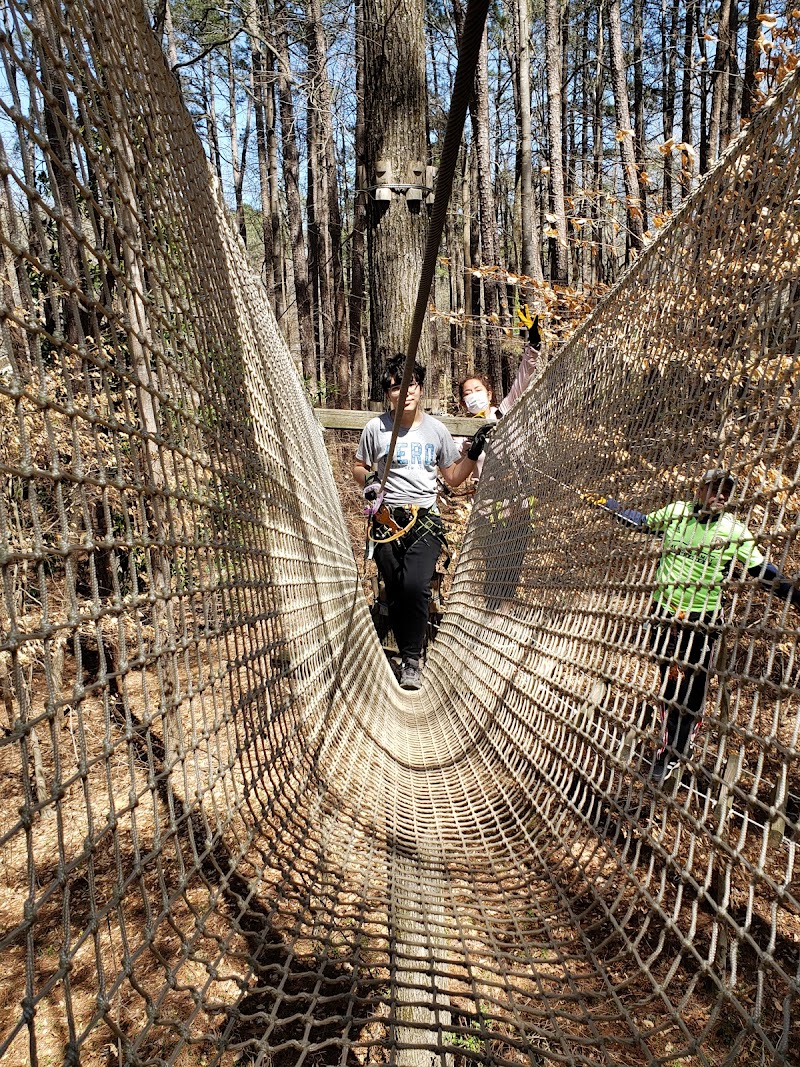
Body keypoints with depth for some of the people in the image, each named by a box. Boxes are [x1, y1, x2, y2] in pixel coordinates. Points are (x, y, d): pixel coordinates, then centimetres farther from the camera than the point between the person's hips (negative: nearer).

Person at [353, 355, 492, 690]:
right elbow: (358, 467, 16)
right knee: (395, 594, 2)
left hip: (425, 519, 0)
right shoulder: (376, 428, 3)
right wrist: (367, 480, -7)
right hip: (387, 520, 1)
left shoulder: (435, 430, 8)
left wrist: (474, 452, 1)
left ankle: (412, 660, -6)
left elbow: (454, 477, 16)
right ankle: (408, 656, 20)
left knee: (415, 586, -20)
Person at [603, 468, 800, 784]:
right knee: (669, 679, 10)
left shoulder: (733, 530, -2)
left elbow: (763, 572, 4)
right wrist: (606, 503, 21)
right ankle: (678, 744, 26)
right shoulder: (674, 512, 2)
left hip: (702, 619, -2)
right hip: (665, 612, 2)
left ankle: (672, 754, 12)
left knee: (692, 687, 0)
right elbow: (641, 522, 19)